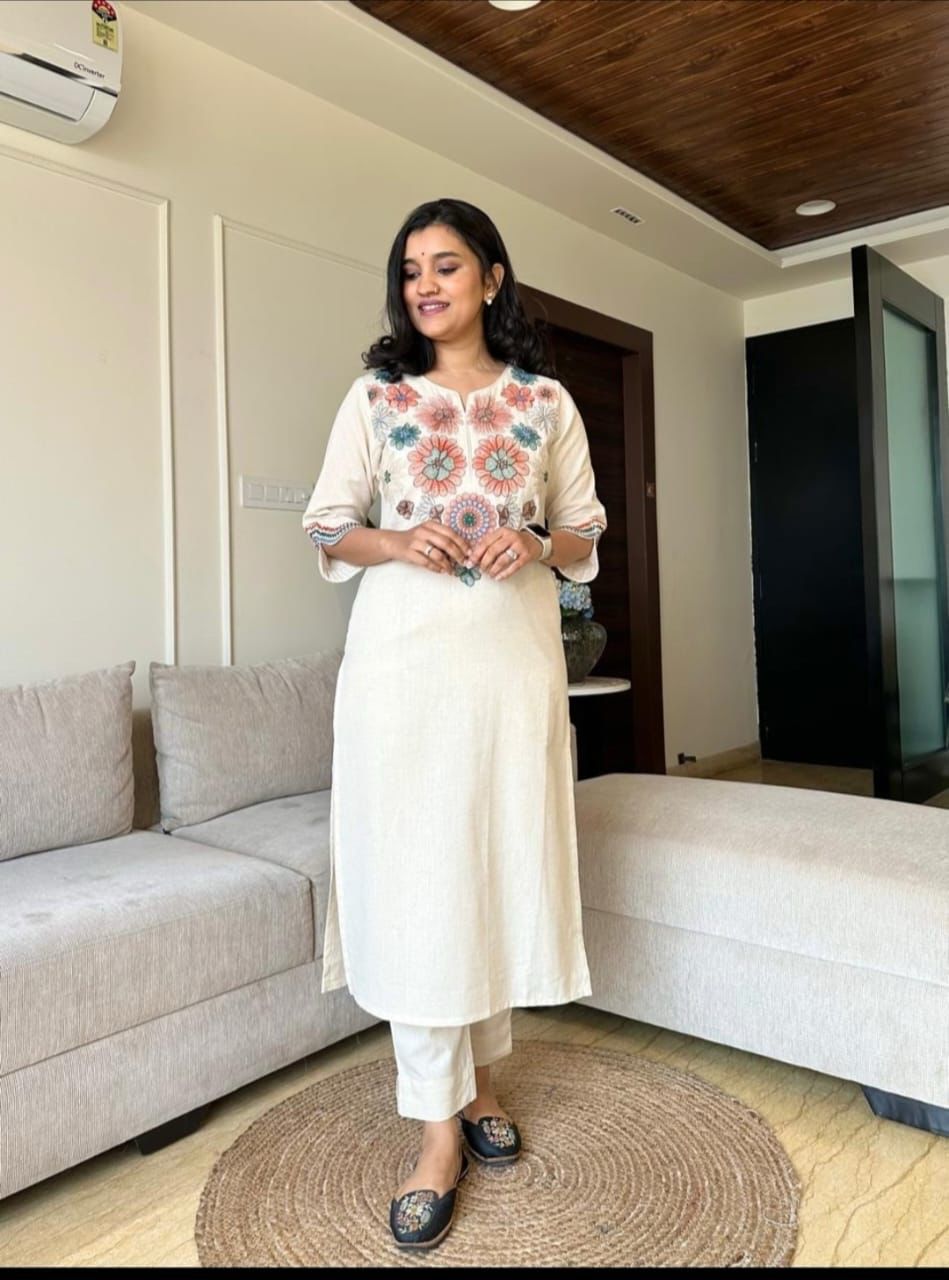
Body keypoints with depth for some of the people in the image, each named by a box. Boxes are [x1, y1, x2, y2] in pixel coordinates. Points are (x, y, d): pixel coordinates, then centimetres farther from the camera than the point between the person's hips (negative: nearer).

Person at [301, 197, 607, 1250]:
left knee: (505, 865, 7)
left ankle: (480, 1073, 29)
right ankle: (438, 1124, 10)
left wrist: (538, 545, -9)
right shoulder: (376, 394, 8)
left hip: (516, 656, 2)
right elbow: (326, 528, 8)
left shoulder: (545, 401, 10)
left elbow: (586, 534, 12)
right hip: (403, 656, -1)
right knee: (414, 875, -3)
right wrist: (393, 543, -12)